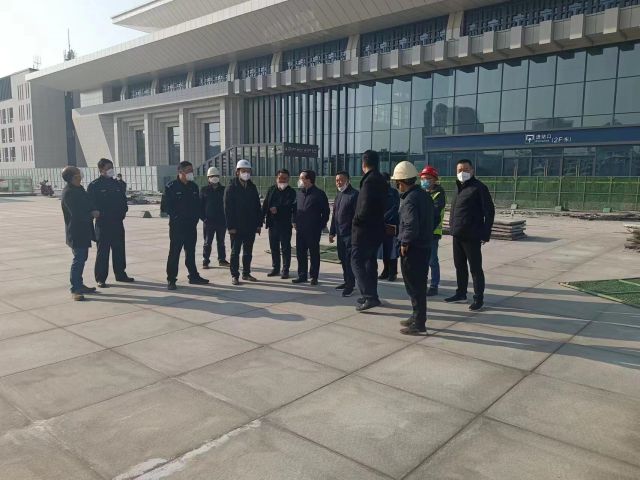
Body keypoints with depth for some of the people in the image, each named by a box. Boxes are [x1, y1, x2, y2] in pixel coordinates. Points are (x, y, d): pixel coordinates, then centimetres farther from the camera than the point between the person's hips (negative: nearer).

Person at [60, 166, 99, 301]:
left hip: (84, 231, 9)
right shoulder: (68, 193, -17)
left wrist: (93, 211, -7)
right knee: (79, 259, -8)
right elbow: (77, 214, -21)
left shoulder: (79, 189, 10)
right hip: (76, 232, -9)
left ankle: (79, 285, 27)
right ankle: (75, 290, -3)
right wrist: (92, 214, -8)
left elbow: (88, 204, 14)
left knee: (82, 258, 16)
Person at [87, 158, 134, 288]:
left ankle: (120, 274, 24)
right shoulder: (94, 185, -5)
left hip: (118, 223, 6)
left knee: (119, 249, 12)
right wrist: (100, 215, -13)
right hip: (103, 224, -6)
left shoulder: (116, 184, 12)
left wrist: (123, 211, 2)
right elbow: (91, 204, -8)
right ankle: (100, 278, 5)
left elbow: (123, 199, 16)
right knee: (103, 251, -1)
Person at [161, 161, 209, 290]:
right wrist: (175, 216, -17)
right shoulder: (171, 187, -7)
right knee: (174, 253, -2)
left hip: (191, 226, 6)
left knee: (191, 252, 14)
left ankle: (193, 276, 24)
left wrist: (201, 216, 4)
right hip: (177, 226, -6)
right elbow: (165, 206, -9)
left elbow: (198, 205, 16)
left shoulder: (194, 187, 11)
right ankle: (171, 280, 4)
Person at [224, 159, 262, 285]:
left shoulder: (252, 187, 9)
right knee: (235, 252, 3)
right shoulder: (232, 188, -6)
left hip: (251, 226, 5)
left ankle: (246, 273, 22)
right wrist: (231, 226, -15)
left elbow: (258, 207, 10)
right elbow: (228, 209, -9)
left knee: (248, 252, 12)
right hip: (237, 227, -5)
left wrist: (259, 224, 4)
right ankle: (234, 275, 9)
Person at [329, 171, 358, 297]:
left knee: (349, 259, -5)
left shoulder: (354, 194, -10)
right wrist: (332, 232, 18)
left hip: (350, 234, -8)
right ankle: (347, 281, 26)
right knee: (343, 258, 14)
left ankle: (350, 285, 3)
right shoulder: (338, 195, 16)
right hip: (340, 233, 8)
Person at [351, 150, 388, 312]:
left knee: (357, 262, -6)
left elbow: (365, 207, -26)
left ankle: (370, 297, -12)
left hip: (364, 230, -9)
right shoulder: (381, 180, 11)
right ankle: (371, 295, 25)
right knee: (370, 261, 17)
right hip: (376, 228, 9)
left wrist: (356, 220, -10)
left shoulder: (369, 181, -18)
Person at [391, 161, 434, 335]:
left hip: (412, 249, -9)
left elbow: (411, 225, -27)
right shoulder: (424, 195, 10)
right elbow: (430, 219, 15)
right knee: (419, 284, 18)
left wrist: (404, 243, -15)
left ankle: (418, 324, 7)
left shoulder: (410, 200, -19)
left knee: (414, 286, 0)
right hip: (424, 246, 9)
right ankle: (417, 317, 30)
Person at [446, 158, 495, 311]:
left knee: (475, 268, 0)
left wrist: (486, 234, -15)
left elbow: (489, 211, -12)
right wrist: (452, 227, 12)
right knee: (459, 266, 16)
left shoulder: (479, 187, -10)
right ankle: (461, 293, 29)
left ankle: (478, 298, 8)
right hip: (457, 235, 8)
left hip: (471, 236, -8)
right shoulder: (459, 187, 15)